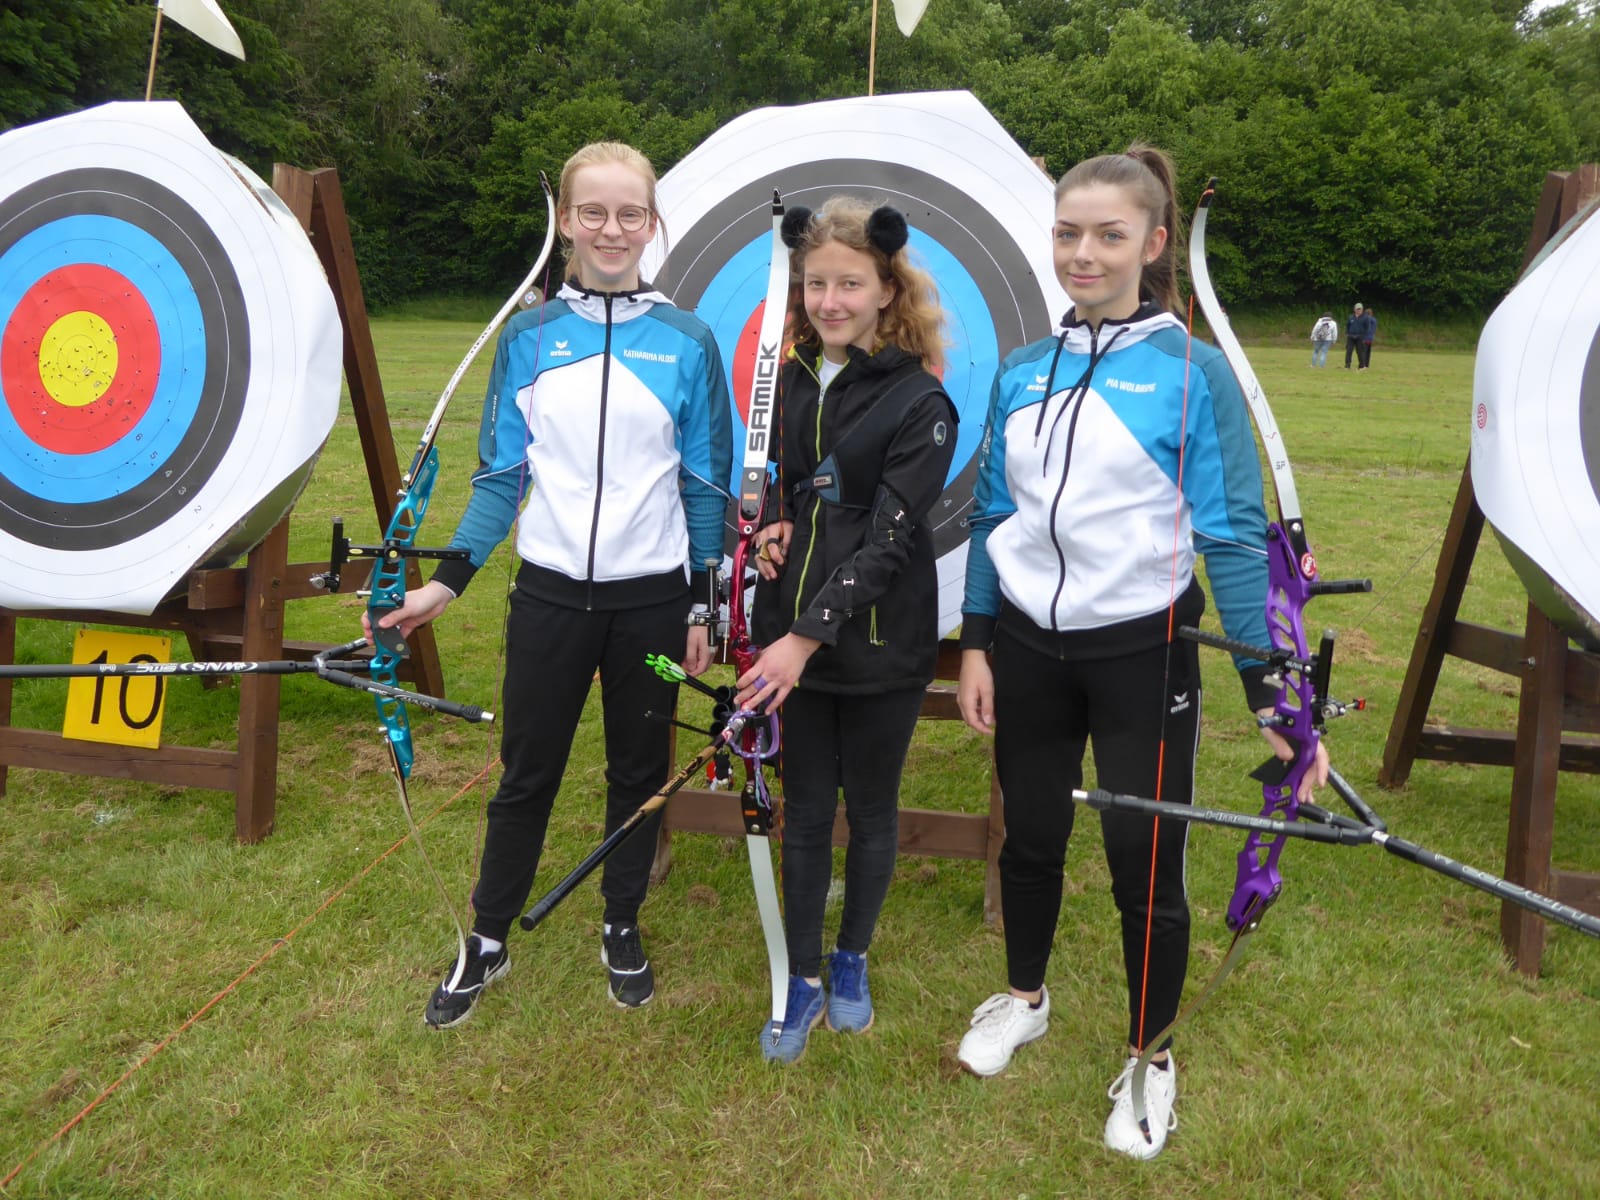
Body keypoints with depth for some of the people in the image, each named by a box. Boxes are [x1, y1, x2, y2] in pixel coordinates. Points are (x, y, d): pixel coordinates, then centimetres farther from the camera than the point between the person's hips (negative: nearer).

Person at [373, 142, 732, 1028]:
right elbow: (502, 475, 5)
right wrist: (449, 578, -3)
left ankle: (622, 928, 35)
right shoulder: (528, 338, 1)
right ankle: (487, 943, 29)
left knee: (639, 769, 14)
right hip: (550, 593, 1)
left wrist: (704, 607, 1)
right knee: (527, 772, 10)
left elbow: (705, 486, 1)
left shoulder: (687, 342, -2)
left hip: (651, 597, 0)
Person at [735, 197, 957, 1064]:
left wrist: (809, 636, -23)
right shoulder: (792, 381, 5)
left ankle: (852, 960, 37)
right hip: (793, 636, 4)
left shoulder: (920, 402, -12)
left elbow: (888, 540, -18)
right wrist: (769, 530, -3)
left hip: (879, 644, -4)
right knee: (805, 812, 12)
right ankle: (802, 980, 29)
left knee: (870, 809, 13)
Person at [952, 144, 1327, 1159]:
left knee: (1145, 860, 7)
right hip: (1029, 646, 4)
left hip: (1141, 650, -4)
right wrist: (977, 644, 6)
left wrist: (1267, 689, -14)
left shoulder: (1193, 374, -10)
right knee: (1030, 837, 18)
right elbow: (992, 518, 9)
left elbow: (1233, 538, -11)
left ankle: (1150, 1059, 31)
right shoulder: (1022, 374, 3)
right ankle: (1024, 997, 44)